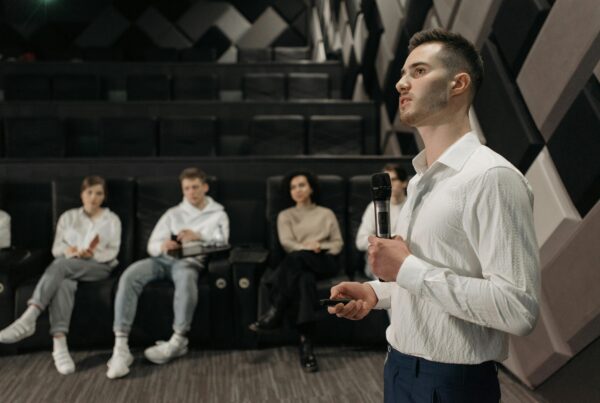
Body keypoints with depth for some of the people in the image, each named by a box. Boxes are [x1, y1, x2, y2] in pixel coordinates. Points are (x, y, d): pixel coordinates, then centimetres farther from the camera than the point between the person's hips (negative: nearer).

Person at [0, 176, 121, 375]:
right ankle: (59, 346, -50)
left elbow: (112, 252, 4)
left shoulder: (112, 219, 15)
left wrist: (93, 254, -16)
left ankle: (28, 317, -47)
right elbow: (56, 249, 12)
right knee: (64, 284, -37)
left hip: (99, 267, -2)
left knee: (61, 264, -35)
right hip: (68, 267, 2)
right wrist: (69, 250, -12)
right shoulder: (68, 217, 21)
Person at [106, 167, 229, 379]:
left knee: (186, 278, -41)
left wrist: (198, 237, -15)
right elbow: (152, 245, 14)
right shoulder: (173, 213, 24)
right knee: (129, 275, -28)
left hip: (191, 261, -3)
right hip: (162, 259, 3)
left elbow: (221, 244, 2)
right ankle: (121, 347, -33)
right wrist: (163, 246, -11)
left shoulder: (218, 214, 18)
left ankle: (178, 341, -27)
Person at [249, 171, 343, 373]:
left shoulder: (327, 214, 23)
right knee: (305, 279, -39)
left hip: (324, 261, -1)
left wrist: (319, 247, -7)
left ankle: (275, 313, -39)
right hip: (299, 264, 1)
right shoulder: (285, 215, 22)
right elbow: (286, 243, 4)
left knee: (296, 258, -37)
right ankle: (306, 344, -47)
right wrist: (307, 246, -16)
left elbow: (338, 244, 14)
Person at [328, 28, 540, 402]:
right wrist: (378, 290, 1)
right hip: (400, 369, 8)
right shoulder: (420, 179, 8)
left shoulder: (492, 177, -19)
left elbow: (518, 309, -25)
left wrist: (408, 269, -23)